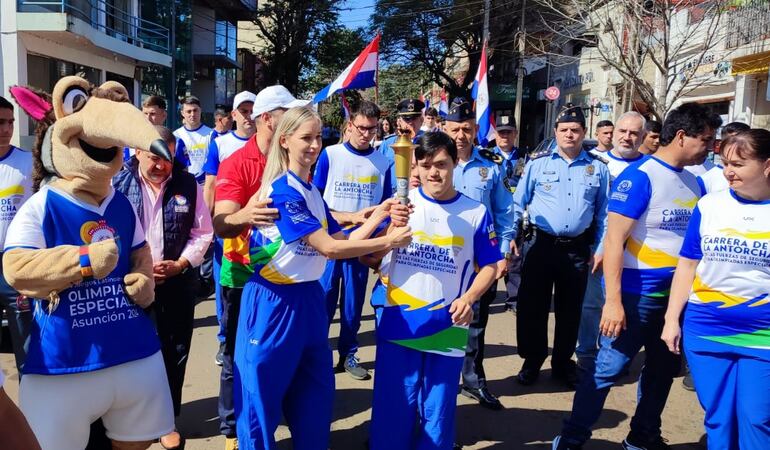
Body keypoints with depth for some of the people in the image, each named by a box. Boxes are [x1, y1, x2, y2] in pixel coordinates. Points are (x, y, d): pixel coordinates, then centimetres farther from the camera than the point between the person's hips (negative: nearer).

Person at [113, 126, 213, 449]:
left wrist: (180, 264, -10)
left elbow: (203, 232, 3)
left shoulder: (188, 185, 1)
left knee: (174, 353, 10)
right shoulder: (118, 184, -4)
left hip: (177, 284, 1)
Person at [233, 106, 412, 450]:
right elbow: (329, 248, -22)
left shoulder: (312, 191, 9)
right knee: (262, 396, 7)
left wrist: (378, 214, -2)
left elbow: (343, 240, 7)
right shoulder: (282, 191, -19)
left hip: (308, 297, 9)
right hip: (275, 301, -9)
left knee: (316, 391, 18)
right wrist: (388, 241, -17)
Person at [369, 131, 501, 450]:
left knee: (437, 417, 14)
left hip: (448, 331, 1)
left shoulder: (476, 212, 0)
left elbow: (489, 266, 6)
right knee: (392, 412, 9)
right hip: (398, 328, 0)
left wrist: (469, 298, -11)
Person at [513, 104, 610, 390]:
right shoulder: (538, 162, 0)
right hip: (539, 245, -1)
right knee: (533, 306, 6)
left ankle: (563, 363, 29)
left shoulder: (597, 168, 6)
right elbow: (518, 203, 3)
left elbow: (603, 212, 9)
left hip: (577, 249, 2)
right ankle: (532, 361, 23)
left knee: (570, 309, 12)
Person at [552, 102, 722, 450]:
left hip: (676, 293, 7)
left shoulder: (694, 182, 6)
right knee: (609, 368, 0)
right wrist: (613, 301, -21)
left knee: (664, 369, 17)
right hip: (636, 294, -7)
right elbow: (614, 240, -18)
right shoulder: (638, 176, -15)